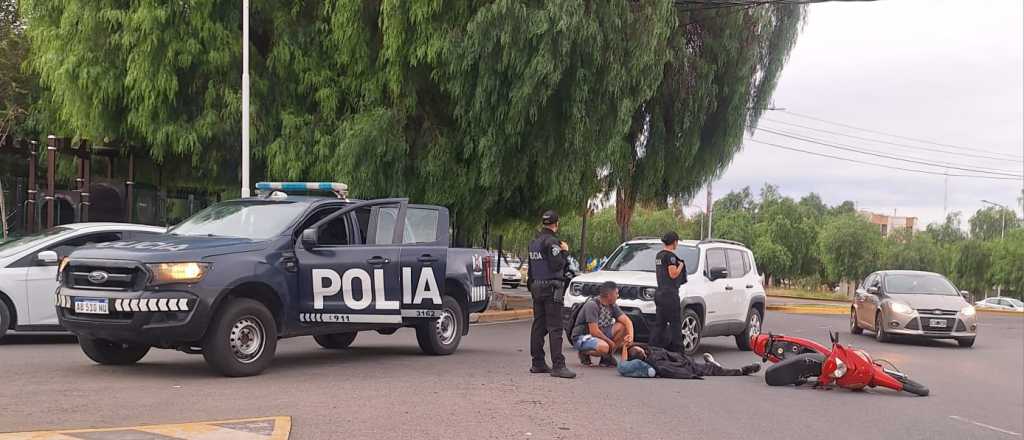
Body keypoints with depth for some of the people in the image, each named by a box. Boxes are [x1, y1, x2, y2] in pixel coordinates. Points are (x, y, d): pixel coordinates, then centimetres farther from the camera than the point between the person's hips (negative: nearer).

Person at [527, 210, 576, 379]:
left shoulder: (534, 242, 15)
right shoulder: (551, 241, -14)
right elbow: (557, 265, -20)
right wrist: (565, 252, -5)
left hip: (536, 287, 9)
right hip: (551, 288, -9)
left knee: (538, 326, 11)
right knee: (555, 327, -10)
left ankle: (538, 363, 14)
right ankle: (558, 366, -14)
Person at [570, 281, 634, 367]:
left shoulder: (612, 306, 2)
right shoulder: (592, 305, -22)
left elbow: (627, 321, -6)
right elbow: (594, 331, -27)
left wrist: (630, 336, -26)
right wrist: (611, 342, -18)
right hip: (581, 337, -8)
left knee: (623, 326, -11)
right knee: (603, 347, -38)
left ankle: (607, 357, -3)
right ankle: (584, 353, -5)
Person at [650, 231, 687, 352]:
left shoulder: (659, 255, 14)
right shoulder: (670, 256, -13)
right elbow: (673, 274, -18)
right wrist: (681, 265, -1)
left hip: (659, 292, 9)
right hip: (669, 293, -9)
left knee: (659, 323, 11)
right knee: (675, 323, -4)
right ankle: (675, 349, -5)